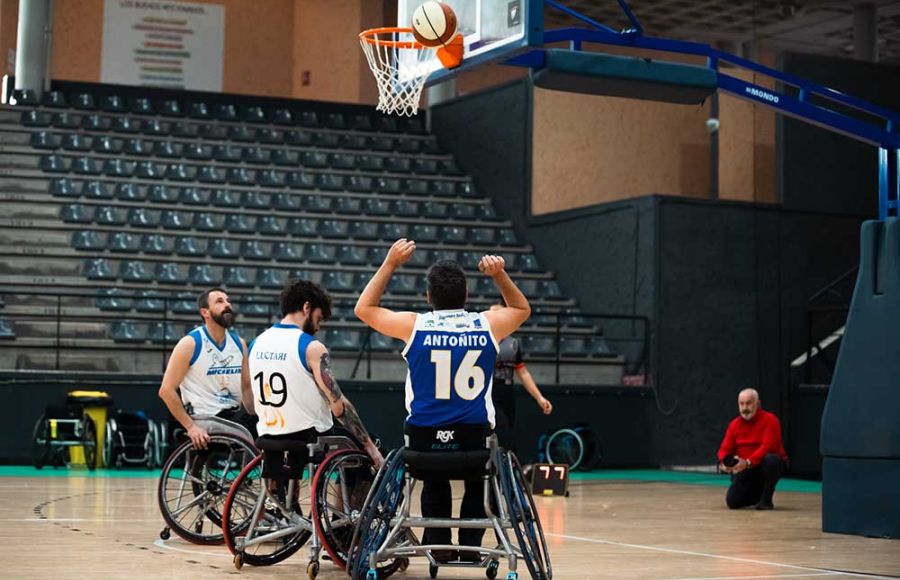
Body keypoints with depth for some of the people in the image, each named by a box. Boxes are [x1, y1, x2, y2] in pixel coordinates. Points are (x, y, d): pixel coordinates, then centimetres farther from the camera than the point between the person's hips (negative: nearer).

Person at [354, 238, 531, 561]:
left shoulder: (414, 325, -7)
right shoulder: (488, 325, -4)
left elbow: (364, 308, 11)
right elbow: (522, 308, 21)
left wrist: (390, 264, 12)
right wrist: (500, 275, 15)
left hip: (424, 437, 0)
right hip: (475, 436, 0)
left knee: (434, 482, 31)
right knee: (476, 483, 31)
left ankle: (439, 543, 22)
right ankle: (471, 543, 22)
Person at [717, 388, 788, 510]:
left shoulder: (770, 420, -15)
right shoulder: (734, 424, 3)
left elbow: (767, 447, -27)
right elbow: (725, 448, 0)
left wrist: (748, 462, -39)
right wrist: (723, 462, -25)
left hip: (770, 464, -4)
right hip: (746, 470, 5)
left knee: (770, 460, -41)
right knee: (732, 501, -12)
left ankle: (766, 499, -18)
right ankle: (757, 494, 22)